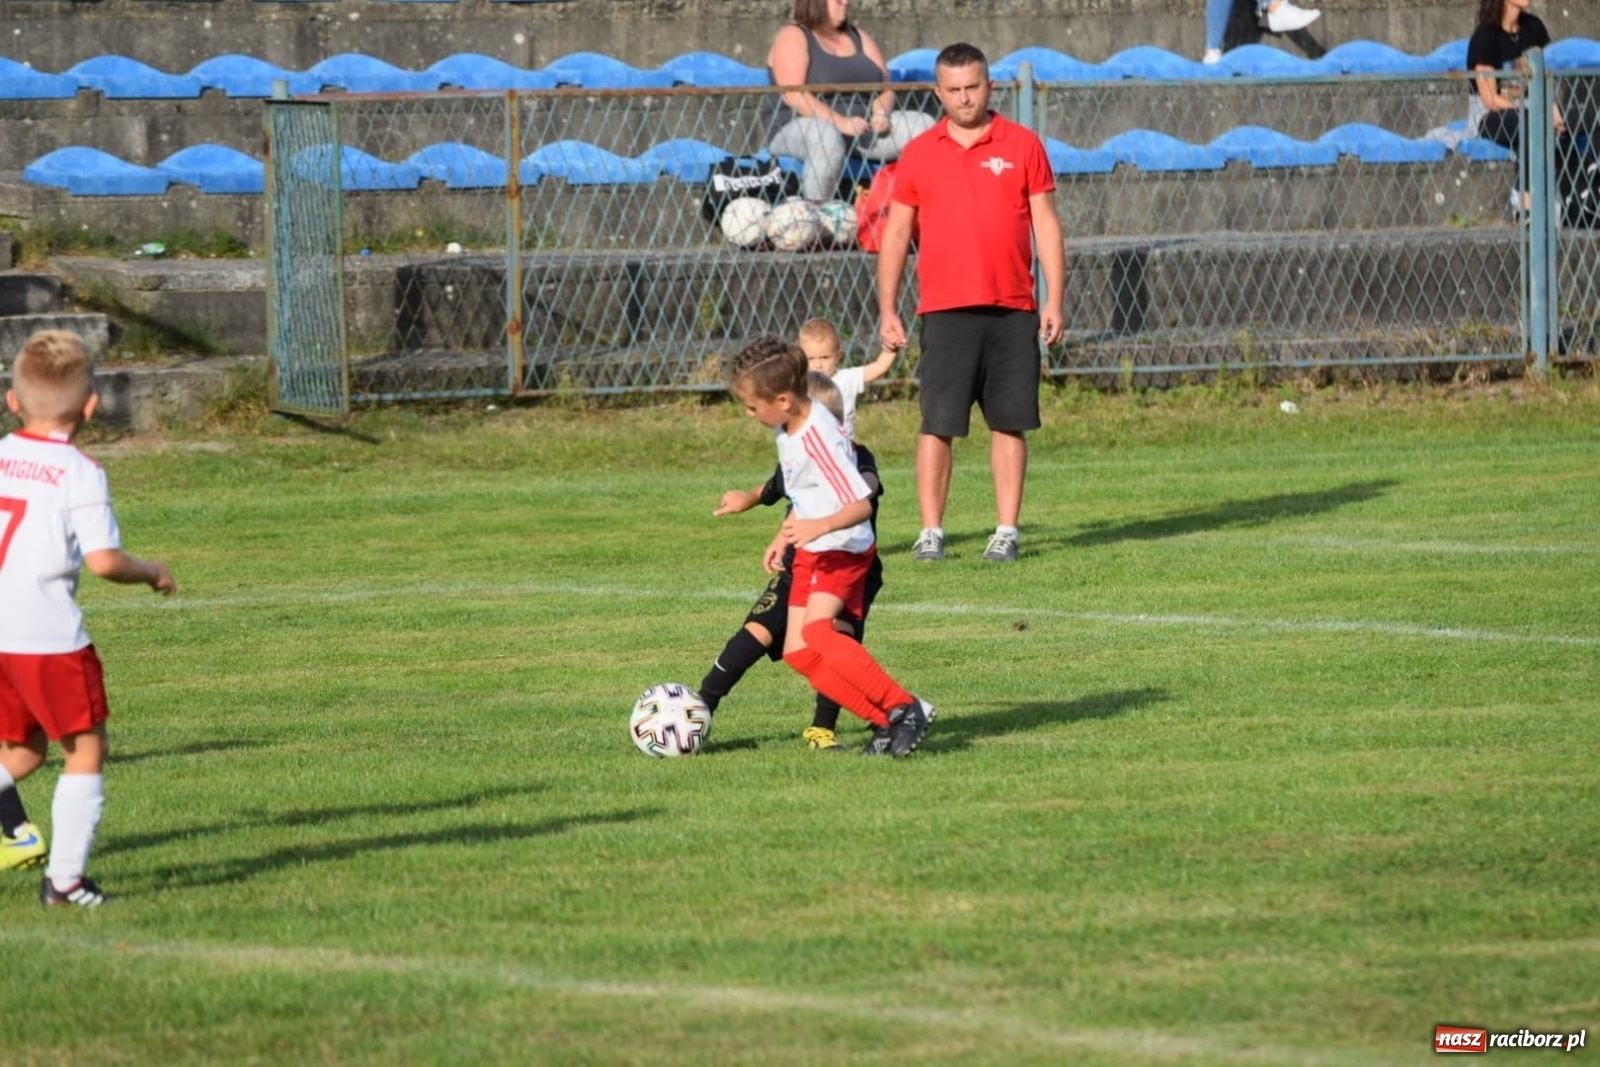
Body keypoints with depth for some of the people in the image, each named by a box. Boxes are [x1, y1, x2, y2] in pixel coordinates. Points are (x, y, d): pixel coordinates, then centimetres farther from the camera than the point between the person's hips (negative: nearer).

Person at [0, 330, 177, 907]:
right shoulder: (80, 473, -8)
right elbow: (104, 559, -15)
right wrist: (152, 572, 4)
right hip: (49, 637, -6)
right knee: (86, 749, 8)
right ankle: (65, 877, 3)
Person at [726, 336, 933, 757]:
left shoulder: (818, 437, -23)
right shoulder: (787, 431, 5)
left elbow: (861, 504, -28)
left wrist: (820, 527, -43)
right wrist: (783, 537, 20)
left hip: (843, 549, -10)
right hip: (810, 553, 10)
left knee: (815, 631, -29)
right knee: (797, 651, 2)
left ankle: (906, 708, -28)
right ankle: (884, 721, 0)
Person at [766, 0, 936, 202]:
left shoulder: (858, 37, 19)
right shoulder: (792, 37, -2)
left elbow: (885, 89, 14)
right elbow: (793, 95, -17)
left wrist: (881, 114, -10)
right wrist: (839, 122, -27)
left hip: (861, 128, 7)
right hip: (799, 131, -7)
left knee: (925, 126, -13)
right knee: (827, 136, -42)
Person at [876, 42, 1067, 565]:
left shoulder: (1023, 145, 6)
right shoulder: (918, 154, 8)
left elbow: (1046, 225, 6)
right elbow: (895, 234, 10)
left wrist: (1054, 301, -1)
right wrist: (887, 310, 4)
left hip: (1012, 310, 0)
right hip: (944, 310, 0)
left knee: (1009, 424, 2)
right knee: (937, 424, -4)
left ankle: (1006, 532, 7)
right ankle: (931, 532, 1)